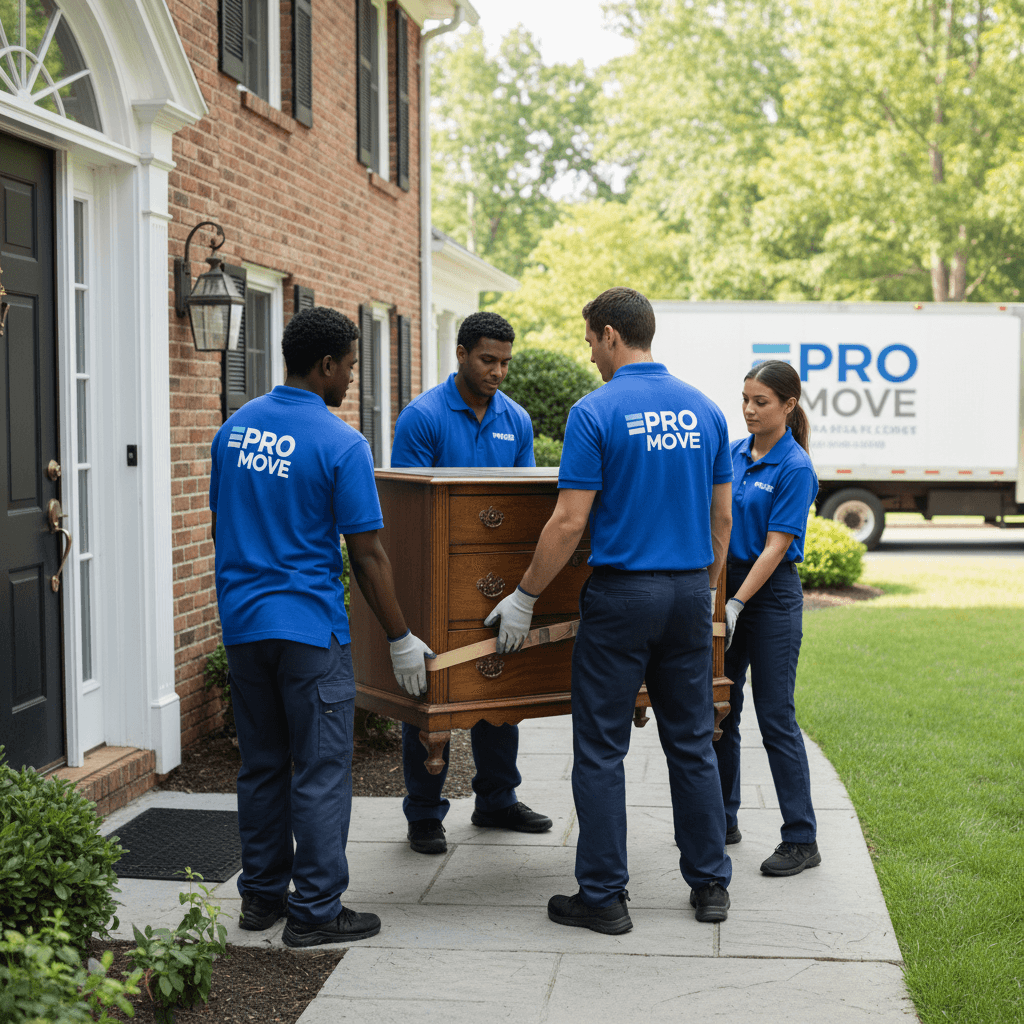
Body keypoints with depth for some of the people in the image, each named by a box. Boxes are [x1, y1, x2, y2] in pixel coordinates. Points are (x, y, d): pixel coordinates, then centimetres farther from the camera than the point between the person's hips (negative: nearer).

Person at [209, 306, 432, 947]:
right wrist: (401, 639, -4)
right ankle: (316, 911, 6)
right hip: (310, 627, -7)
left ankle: (262, 894, 23)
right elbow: (367, 555, -12)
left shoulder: (235, 428, 7)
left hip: (241, 623, 7)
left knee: (262, 765, 15)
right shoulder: (341, 444, -13)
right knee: (320, 770, 1)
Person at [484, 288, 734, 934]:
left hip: (622, 594, -5)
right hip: (689, 592, 6)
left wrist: (524, 598, -4)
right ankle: (710, 883, 20)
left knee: (602, 750, 3)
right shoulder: (705, 410, 7)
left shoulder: (596, 412, -11)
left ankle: (604, 897, 8)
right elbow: (722, 518, 10)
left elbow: (570, 523, -13)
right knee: (692, 742, 14)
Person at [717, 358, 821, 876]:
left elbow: (775, 546, -17)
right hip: (726, 582, 7)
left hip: (771, 595, -7)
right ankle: (722, 819, 26)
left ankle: (801, 840, 4)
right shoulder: (733, 452, 7)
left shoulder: (795, 468, -13)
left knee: (775, 717, -5)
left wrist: (736, 604, -20)